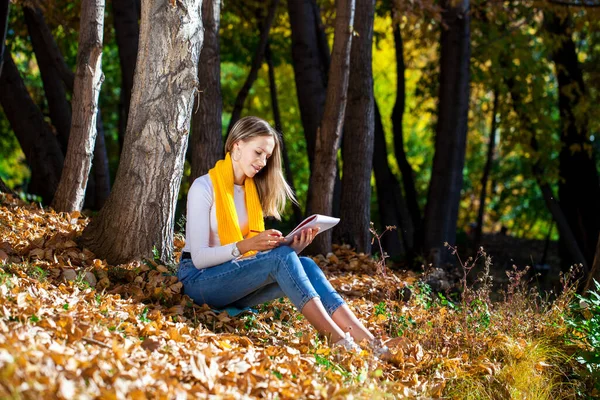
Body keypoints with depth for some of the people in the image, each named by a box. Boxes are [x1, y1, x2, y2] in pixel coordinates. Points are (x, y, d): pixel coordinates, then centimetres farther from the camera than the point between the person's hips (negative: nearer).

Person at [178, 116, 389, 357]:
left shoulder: (253, 190, 12)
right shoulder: (204, 188, -9)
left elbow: (261, 253, 6)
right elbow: (199, 257, -17)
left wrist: (294, 247, -13)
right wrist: (246, 246, -30)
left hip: (237, 278, 6)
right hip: (200, 279, -6)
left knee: (305, 265, -22)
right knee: (281, 257, -30)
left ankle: (364, 339, -37)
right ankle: (338, 340, -41)